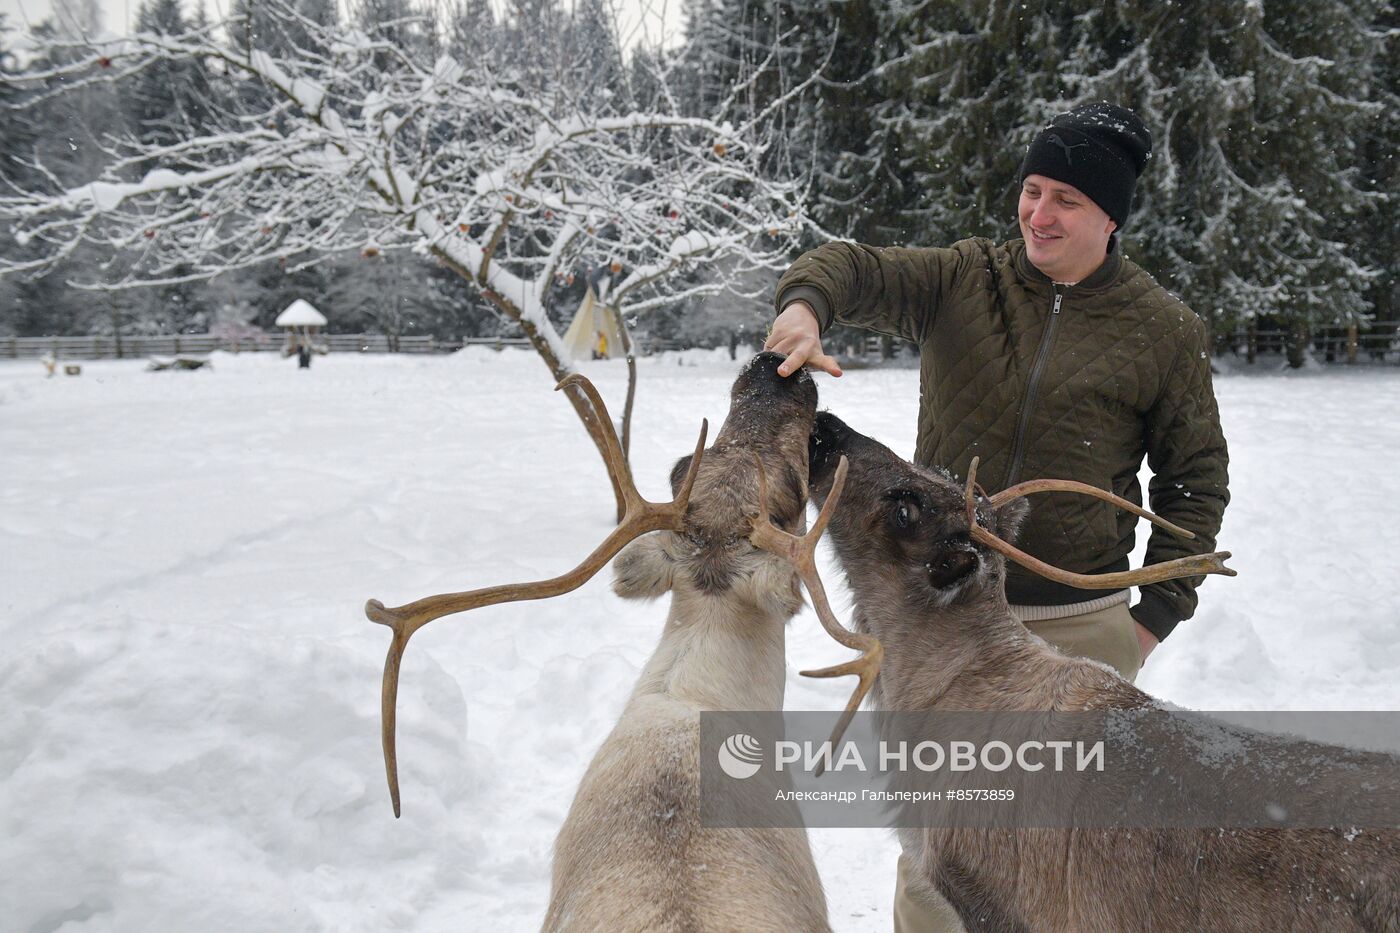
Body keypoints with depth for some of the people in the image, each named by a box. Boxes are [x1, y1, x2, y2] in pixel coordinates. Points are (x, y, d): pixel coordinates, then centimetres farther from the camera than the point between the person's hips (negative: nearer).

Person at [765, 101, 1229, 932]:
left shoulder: (1166, 331, -1)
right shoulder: (964, 279, 2)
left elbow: (1196, 476, 5)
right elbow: (855, 269, -10)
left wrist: (1161, 609, 0)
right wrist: (806, 305, -34)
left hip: (1080, 628, -1)